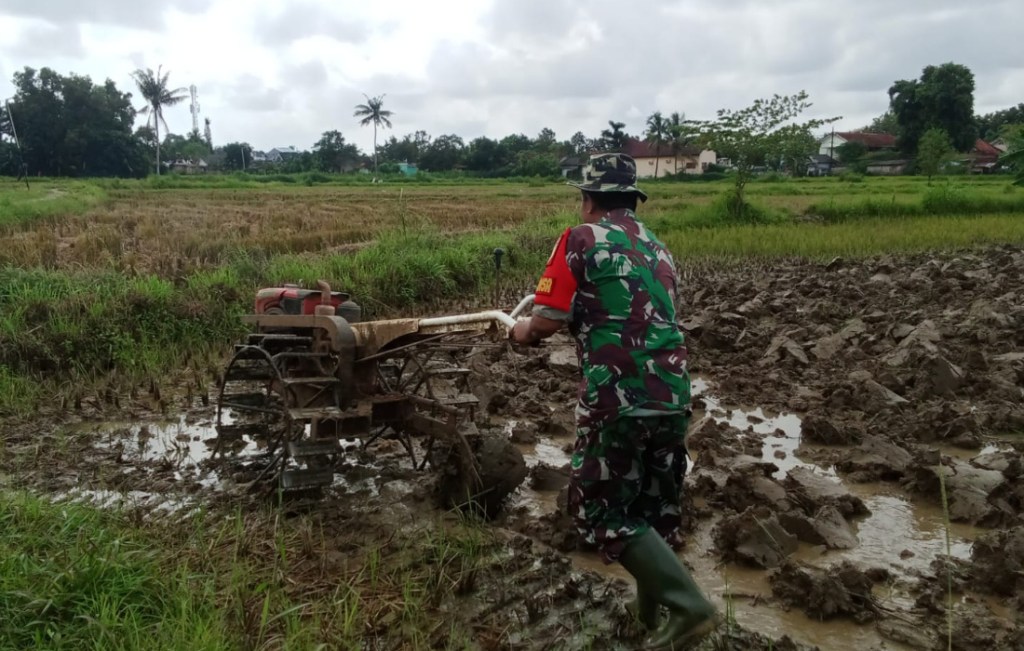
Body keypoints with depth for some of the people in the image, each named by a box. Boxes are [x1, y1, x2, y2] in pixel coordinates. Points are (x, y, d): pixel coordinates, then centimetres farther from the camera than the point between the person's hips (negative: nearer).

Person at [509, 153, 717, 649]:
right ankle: (652, 608, 32)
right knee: (655, 507, 19)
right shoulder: (658, 248, 18)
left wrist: (524, 331, 13)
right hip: (672, 397, 7)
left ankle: (688, 606, 0)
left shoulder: (582, 240, -3)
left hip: (617, 399, -7)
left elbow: (550, 320, -10)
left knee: (601, 508, 5)